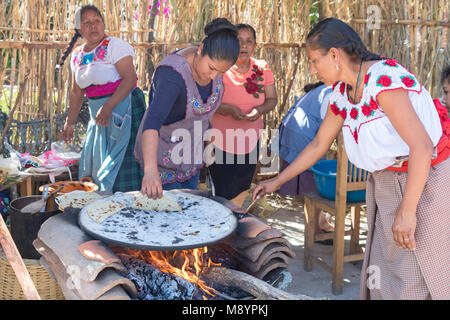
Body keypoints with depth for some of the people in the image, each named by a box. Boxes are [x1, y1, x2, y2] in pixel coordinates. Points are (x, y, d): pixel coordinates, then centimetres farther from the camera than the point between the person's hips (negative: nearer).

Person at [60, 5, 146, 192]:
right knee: (95, 164, 10)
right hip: (98, 114, 8)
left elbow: (130, 78, -19)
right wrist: (70, 122, 16)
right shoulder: (77, 55, 12)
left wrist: (108, 107, -27)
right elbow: (77, 92, 19)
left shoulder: (115, 45, -10)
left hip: (122, 109, -7)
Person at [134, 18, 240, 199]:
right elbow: (152, 121, -51)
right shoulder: (173, 75, -36)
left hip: (189, 153, 7)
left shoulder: (213, 61, -12)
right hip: (162, 154, -7)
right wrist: (150, 170, -65)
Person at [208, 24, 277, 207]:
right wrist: (228, 109, -28)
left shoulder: (262, 69, 0)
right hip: (221, 143, -4)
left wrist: (260, 110, -16)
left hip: (250, 144, 4)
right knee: (224, 197, -3)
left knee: (241, 193, 17)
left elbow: (272, 99, 6)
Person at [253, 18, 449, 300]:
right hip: (386, 183, 8)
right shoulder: (342, 93, 4)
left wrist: (407, 211, -25)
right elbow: (318, 145, 17)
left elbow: (422, 145, -26)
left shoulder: (384, 79, -22)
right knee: (383, 268, 11)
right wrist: (277, 181, 19)